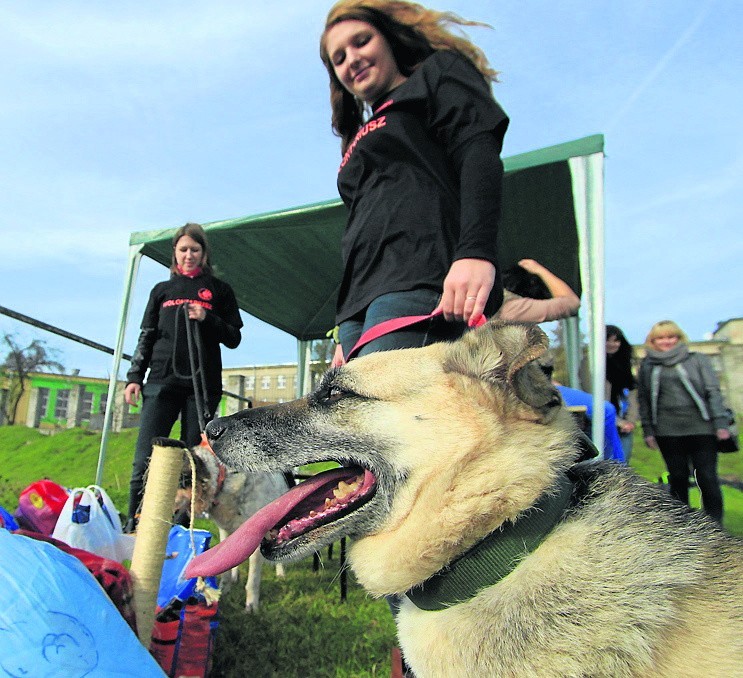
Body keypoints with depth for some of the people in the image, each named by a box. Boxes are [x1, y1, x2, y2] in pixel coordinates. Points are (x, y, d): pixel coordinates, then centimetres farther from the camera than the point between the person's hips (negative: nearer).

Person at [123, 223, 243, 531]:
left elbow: (234, 338, 8)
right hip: (162, 381, 2)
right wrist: (134, 377, 6)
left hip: (202, 384, -1)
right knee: (145, 458, -6)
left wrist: (207, 319, -8)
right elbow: (146, 337, 16)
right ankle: (133, 523, 2)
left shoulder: (219, 290, 13)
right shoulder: (162, 290, 18)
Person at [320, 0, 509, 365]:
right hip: (360, 301, 8)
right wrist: (346, 333, 23)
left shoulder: (439, 73, 16)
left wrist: (475, 251, -22)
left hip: (418, 282, -7)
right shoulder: (360, 137, 35)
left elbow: (480, 156, -3)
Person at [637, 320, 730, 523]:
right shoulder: (647, 366, 10)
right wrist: (648, 431, 5)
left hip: (702, 428, -1)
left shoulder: (698, 360, 7)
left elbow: (713, 392, 2)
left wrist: (720, 423, -7)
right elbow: (644, 401, 10)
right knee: (678, 478, 8)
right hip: (667, 432, 1)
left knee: (707, 478, -2)